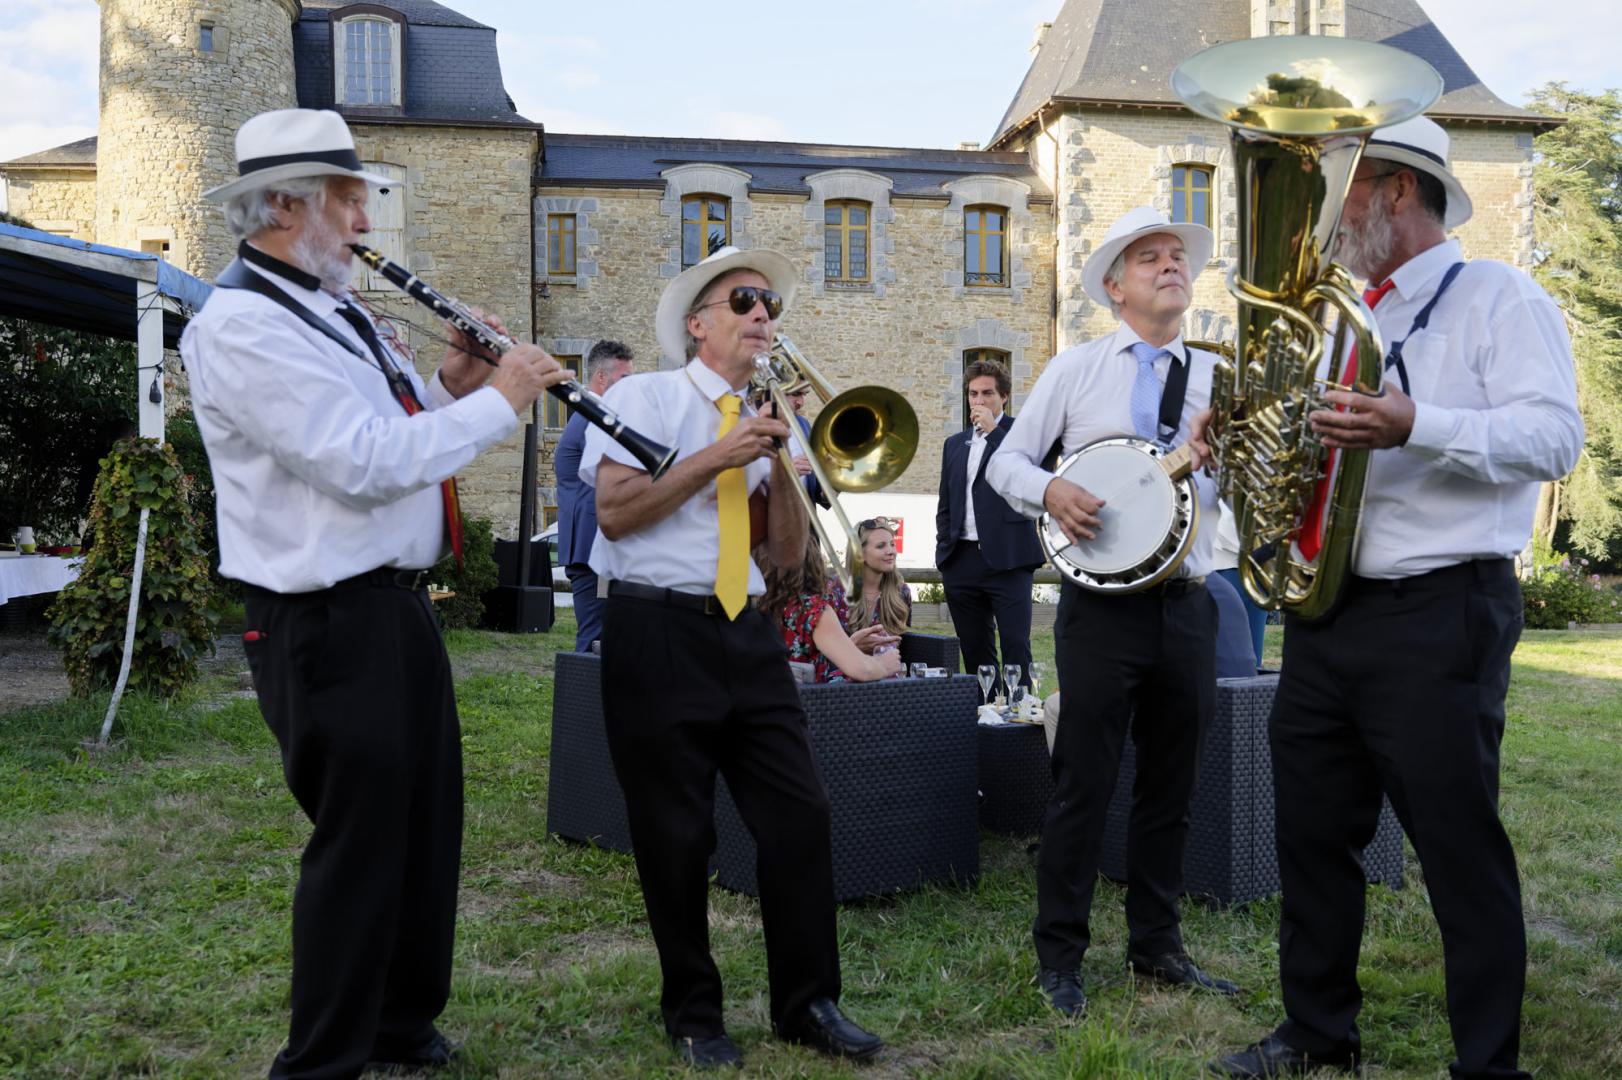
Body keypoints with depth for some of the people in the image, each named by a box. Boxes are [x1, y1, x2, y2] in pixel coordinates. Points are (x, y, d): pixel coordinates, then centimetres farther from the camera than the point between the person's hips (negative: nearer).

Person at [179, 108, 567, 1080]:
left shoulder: (333, 311, 15)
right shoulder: (240, 329, -16)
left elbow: (401, 435, 20)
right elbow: (368, 464, -25)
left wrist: (450, 387, 1)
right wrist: (496, 401, -16)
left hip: (397, 604, 10)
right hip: (330, 624, -10)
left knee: (427, 824, 18)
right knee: (361, 842, 1)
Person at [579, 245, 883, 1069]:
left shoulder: (763, 420, 16)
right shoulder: (646, 397, 1)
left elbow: (790, 554, 10)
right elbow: (615, 511, -13)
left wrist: (779, 460, -3)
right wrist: (718, 456, -14)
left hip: (747, 633, 5)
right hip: (658, 633, -5)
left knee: (801, 814, 2)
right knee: (677, 834, 3)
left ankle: (807, 1003, 16)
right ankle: (692, 1014, 21)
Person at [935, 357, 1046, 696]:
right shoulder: (955, 443, 19)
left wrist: (993, 429, -11)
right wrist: (943, 550, 11)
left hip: (1006, 558, -5)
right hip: (961, 562, 5)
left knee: (1016, 647, -8)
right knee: (975, 652, 8)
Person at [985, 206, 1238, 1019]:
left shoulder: (1220, 378, 10)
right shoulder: (1075, 370, 5)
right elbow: (1005, 460, 5)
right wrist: (1051, 492, -15)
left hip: (1186, 607, 3)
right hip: (1101, 606, -3)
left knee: (1170, 789, 12)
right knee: (1083, 787, 0)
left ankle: (1155, 945, 27)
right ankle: (1060, 957, 14)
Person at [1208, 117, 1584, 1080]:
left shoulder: (1497, 297, -2)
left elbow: (1554, 435, -15)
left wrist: (1415, 427, -28)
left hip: (1438, 613, -7)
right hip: (1326, 612, 8)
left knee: (1461, 847, -1)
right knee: (1313, 831, 13)